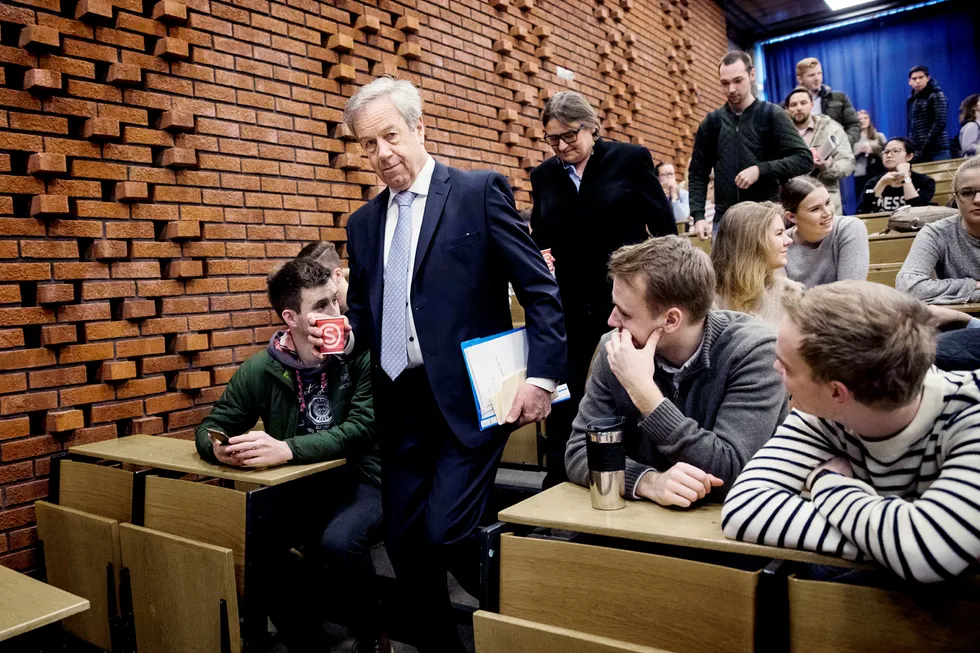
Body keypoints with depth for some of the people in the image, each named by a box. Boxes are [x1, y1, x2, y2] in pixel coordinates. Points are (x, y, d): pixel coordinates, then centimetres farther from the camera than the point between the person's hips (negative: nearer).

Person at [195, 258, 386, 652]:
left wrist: (286, 449, -37)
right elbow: (210, 429, 3)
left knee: (339, 541, -32)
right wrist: (220, 448, -23)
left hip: (361, 483, -3)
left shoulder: (363, 354, -13)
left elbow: (361, 430, -23)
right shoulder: (260, 370, -4)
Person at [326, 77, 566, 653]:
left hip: (468, 398, -6)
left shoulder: (481, 191, -3)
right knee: (403, 540, 9)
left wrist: (542, 376, -14)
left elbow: (541, 290, -6)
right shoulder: (364, 223, 14)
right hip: (401, 406, 6)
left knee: (446, 533, -11)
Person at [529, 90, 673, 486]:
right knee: (563, 395, 6)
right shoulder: (543, 176, 6)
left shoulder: (631, 159, -2)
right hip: (569, 304, 3)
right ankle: (557, 482, 19)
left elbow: (664, 227, -1)